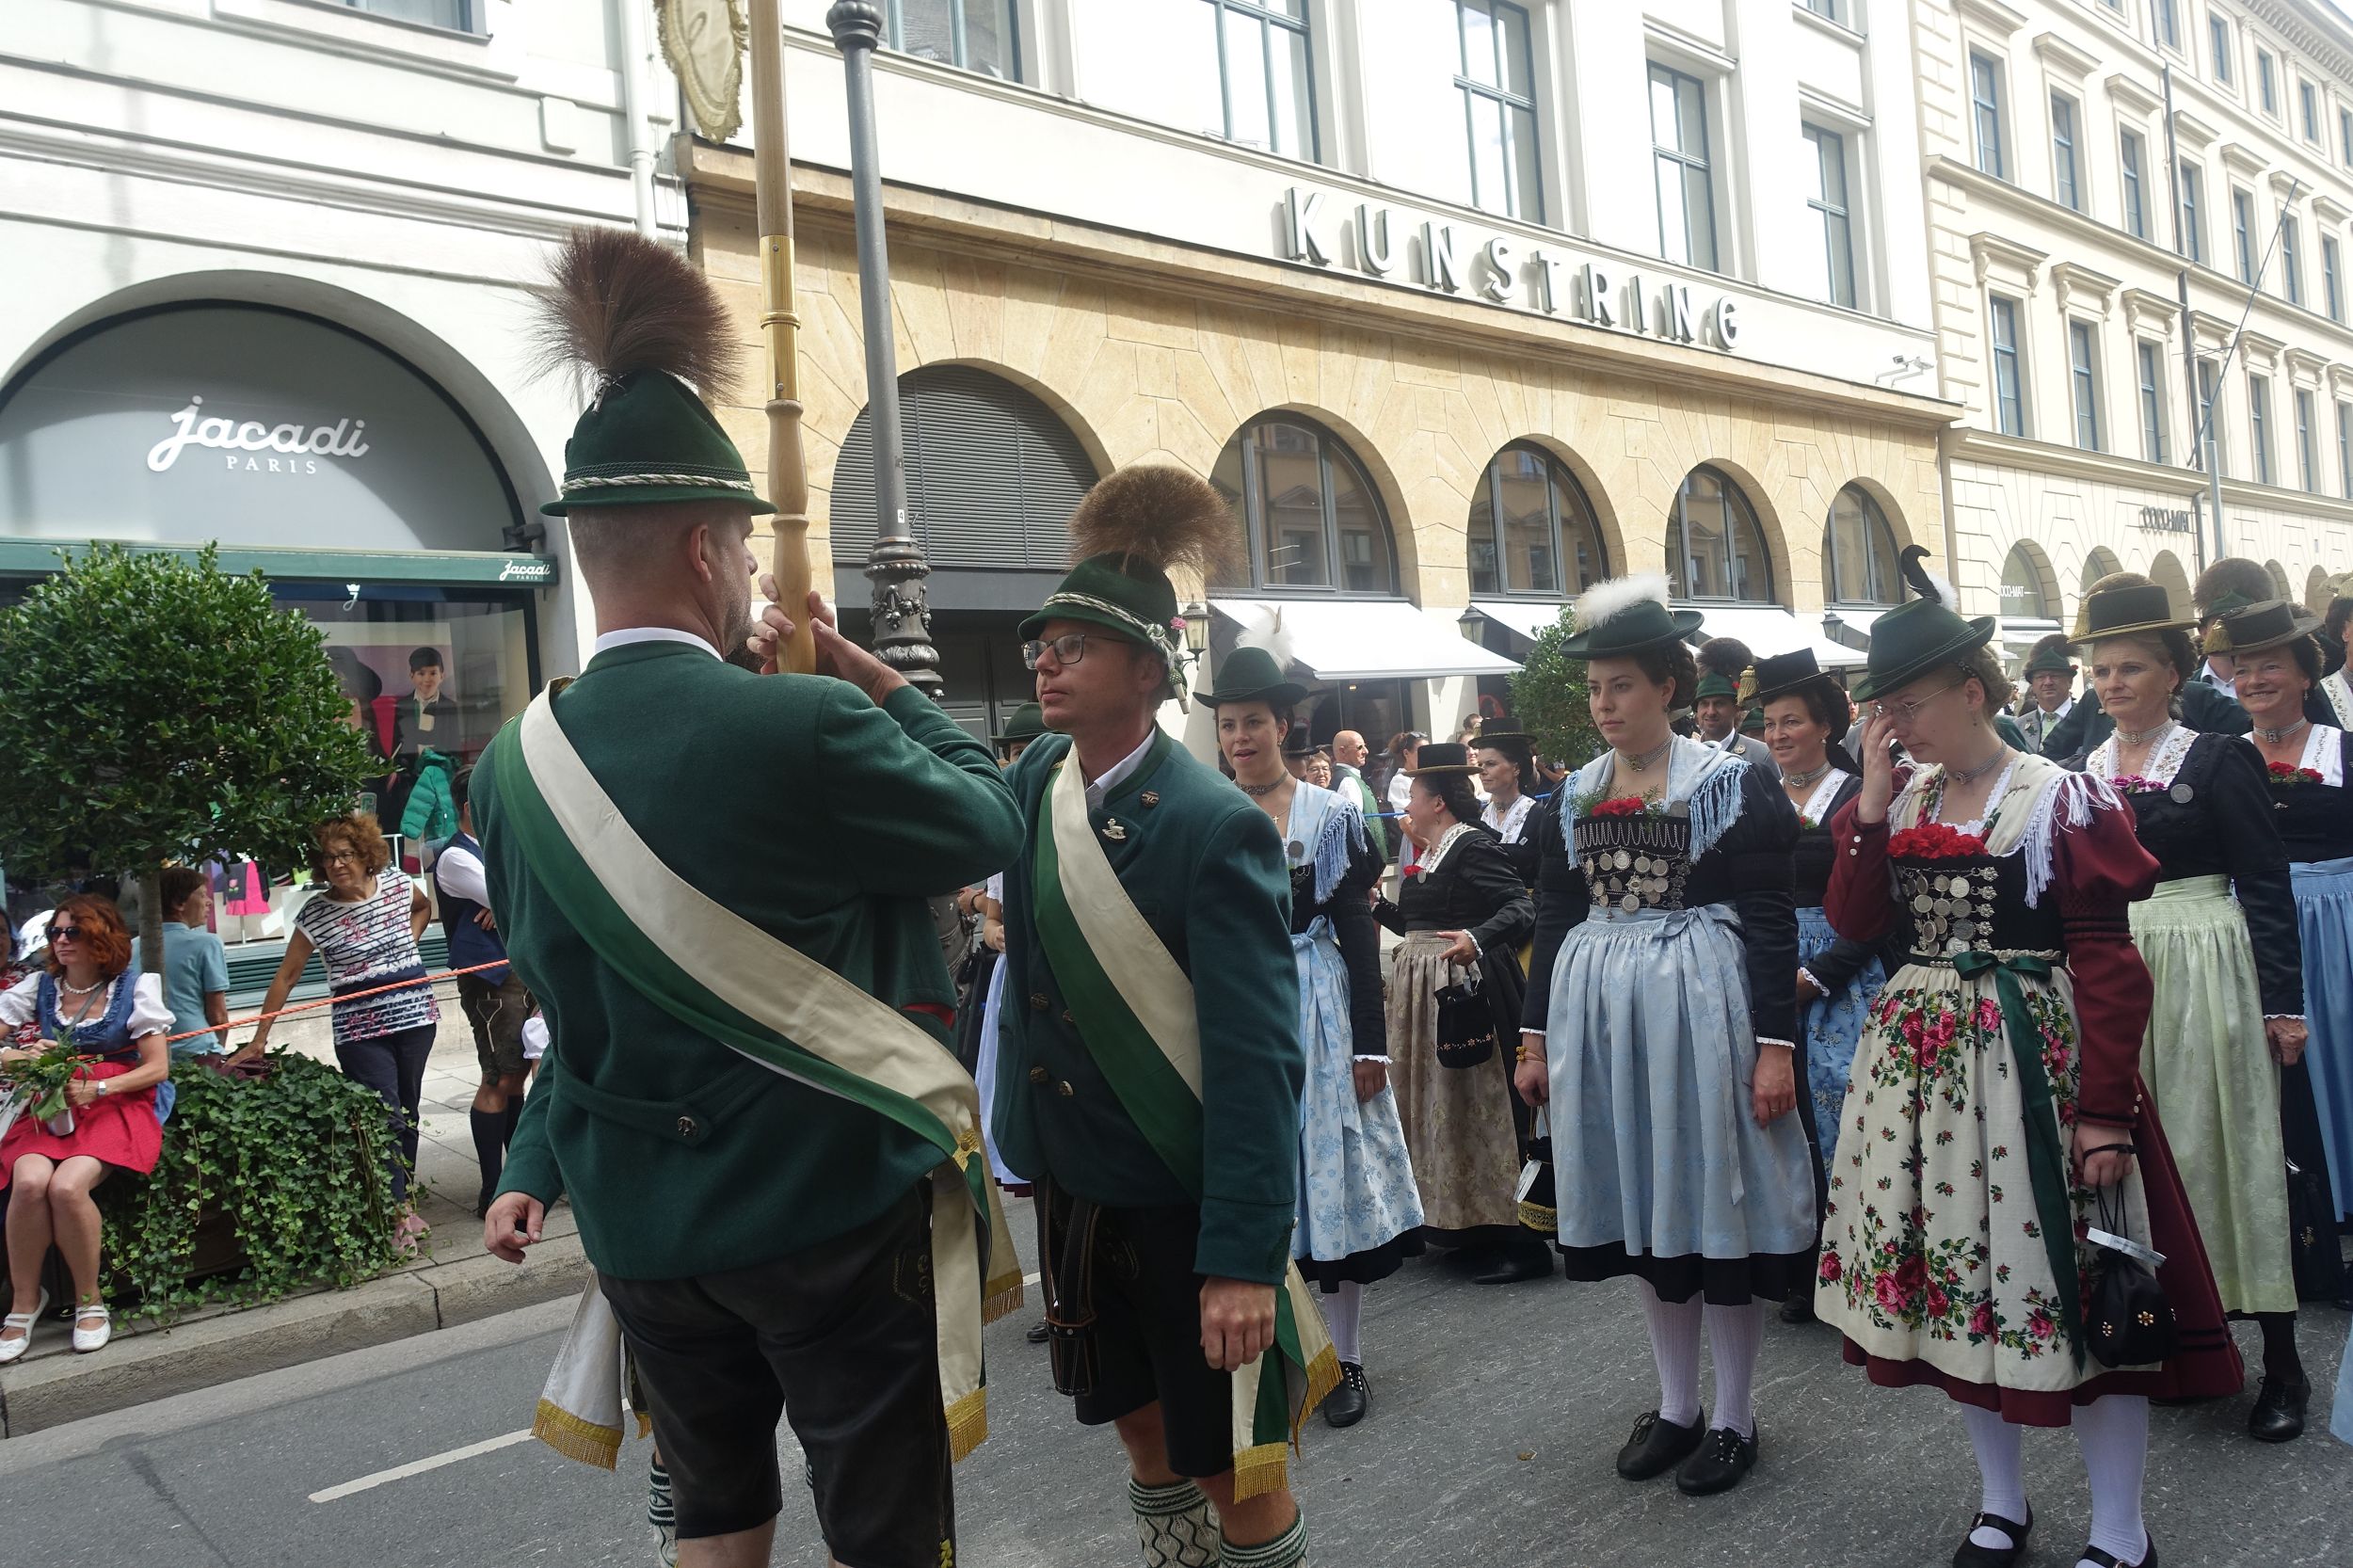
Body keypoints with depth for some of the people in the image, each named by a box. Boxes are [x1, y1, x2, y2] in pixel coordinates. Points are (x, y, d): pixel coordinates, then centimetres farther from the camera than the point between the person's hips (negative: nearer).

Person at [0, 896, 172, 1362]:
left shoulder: (134, 987, 0)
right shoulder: (39, 986, 8)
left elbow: (157, 1067, -1)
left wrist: (96, 1089, -15)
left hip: (117, 1106, -3)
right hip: (50, 1108, 3)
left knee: (67, 1186, -29)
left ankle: (90, 1301, -10)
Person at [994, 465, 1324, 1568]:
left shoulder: (1216, 827, -21)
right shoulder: (1037, 781, 1)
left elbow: (1257, 1060, -23)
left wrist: (1245, 1260, -26)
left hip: (1188, 1200, -6)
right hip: (1073, 1184, 6)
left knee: (1234, 1467, 7)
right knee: (1144, 1434, 22)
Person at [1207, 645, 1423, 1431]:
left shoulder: (1332, 814, 0)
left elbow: (1357, 932, -2)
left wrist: (1370, 1042, -6)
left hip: (1318, 1007, -2)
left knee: (1332, 1173, 5)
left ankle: (1344, 1357, 17)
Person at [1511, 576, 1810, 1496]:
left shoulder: (1729, 782, -6)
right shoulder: (1578, 795, 9)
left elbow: (1770, 921, -8)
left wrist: (1776, 1043, -14)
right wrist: (1536, 1035, 11)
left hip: (1701, 1001, -5)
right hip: (1599, 1006, 5)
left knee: (1715, 1194, 3)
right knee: (1639, 1199, 12)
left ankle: (1733, 1417, 20)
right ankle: (1676, 1403, 28)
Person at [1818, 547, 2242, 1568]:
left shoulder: (2060, 798, -8)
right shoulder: (1900, 798, 7)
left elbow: (2107, 964, -11)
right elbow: (1857, 922, 2)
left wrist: (2104, 1109, -15)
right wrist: (1873, 799, -6)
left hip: (2033, 1055, -5)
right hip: (1922, 1059, 6)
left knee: (2065, 1279, 1)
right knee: (1957, 1269, 13)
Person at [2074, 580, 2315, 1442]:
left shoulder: (2218, 761, -4)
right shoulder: (2080, 771, 7)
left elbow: (2266, 885, -5)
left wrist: (2284, 1002, -8)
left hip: (2206, 974, -4)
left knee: (2225, 1147, 1)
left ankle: (2280, 1363, 12)